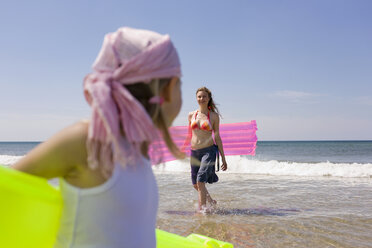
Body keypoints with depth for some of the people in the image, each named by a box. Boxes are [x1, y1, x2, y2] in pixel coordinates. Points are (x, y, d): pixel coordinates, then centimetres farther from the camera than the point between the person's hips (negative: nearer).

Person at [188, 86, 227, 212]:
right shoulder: (191, 115, 8)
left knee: (200, 181, -18)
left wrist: (223, 158, 3)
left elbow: (217, 137, 3)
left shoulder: (214, 116, 0)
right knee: (195, 184, 12)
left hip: (208, 151, -4)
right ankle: (210, 200, 39)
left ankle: (202, 208, -7)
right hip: (194, 151, 4)